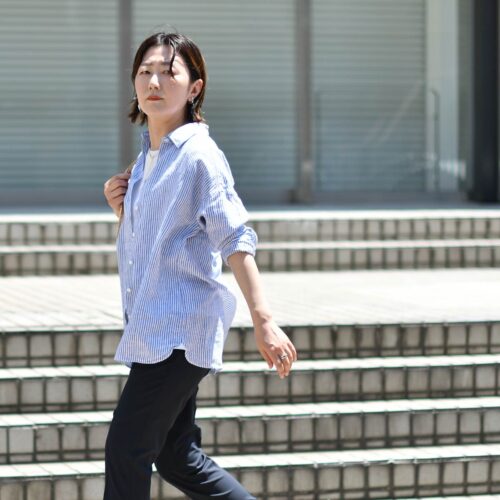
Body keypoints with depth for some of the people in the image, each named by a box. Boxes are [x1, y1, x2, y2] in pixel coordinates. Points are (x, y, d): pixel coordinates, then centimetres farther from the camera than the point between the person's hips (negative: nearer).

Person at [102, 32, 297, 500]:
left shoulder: (198, 155, -12)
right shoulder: (146, 158, 14)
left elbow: (235, 240, -18)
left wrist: (263, 321, -25)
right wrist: (121, 211, 4)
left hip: (179, 326, -9)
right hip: (151, 326, 9)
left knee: (126, 449, -9)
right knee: (176, 456, 12)